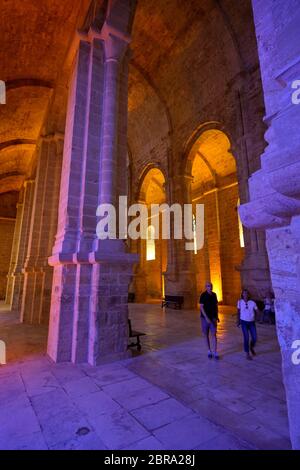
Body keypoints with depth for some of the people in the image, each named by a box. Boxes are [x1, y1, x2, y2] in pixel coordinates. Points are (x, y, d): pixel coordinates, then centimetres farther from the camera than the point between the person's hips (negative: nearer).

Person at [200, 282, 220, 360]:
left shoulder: (214, 295, 2)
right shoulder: (203, 295, -11)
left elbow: (216, 306, 13)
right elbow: (201, 307, -14)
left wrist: (217, 316, 11)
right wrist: (206, 318, -20)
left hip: (213, 318, 3)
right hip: (205, 318, -3)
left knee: (214, 335, -2)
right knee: (206, 335, 9)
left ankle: (215, 352, 5)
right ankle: (209, 350, 24)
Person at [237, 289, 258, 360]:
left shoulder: (252, 303, -7)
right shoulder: (240, 302, -6)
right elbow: (238, 312, 4)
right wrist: (238, 321, 7)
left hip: (252, 322, 1)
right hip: (244, 322, -1)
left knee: (255, 338, 3)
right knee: (246, 338, -3)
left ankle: (251, 348, 37)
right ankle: (247, 354, 15)